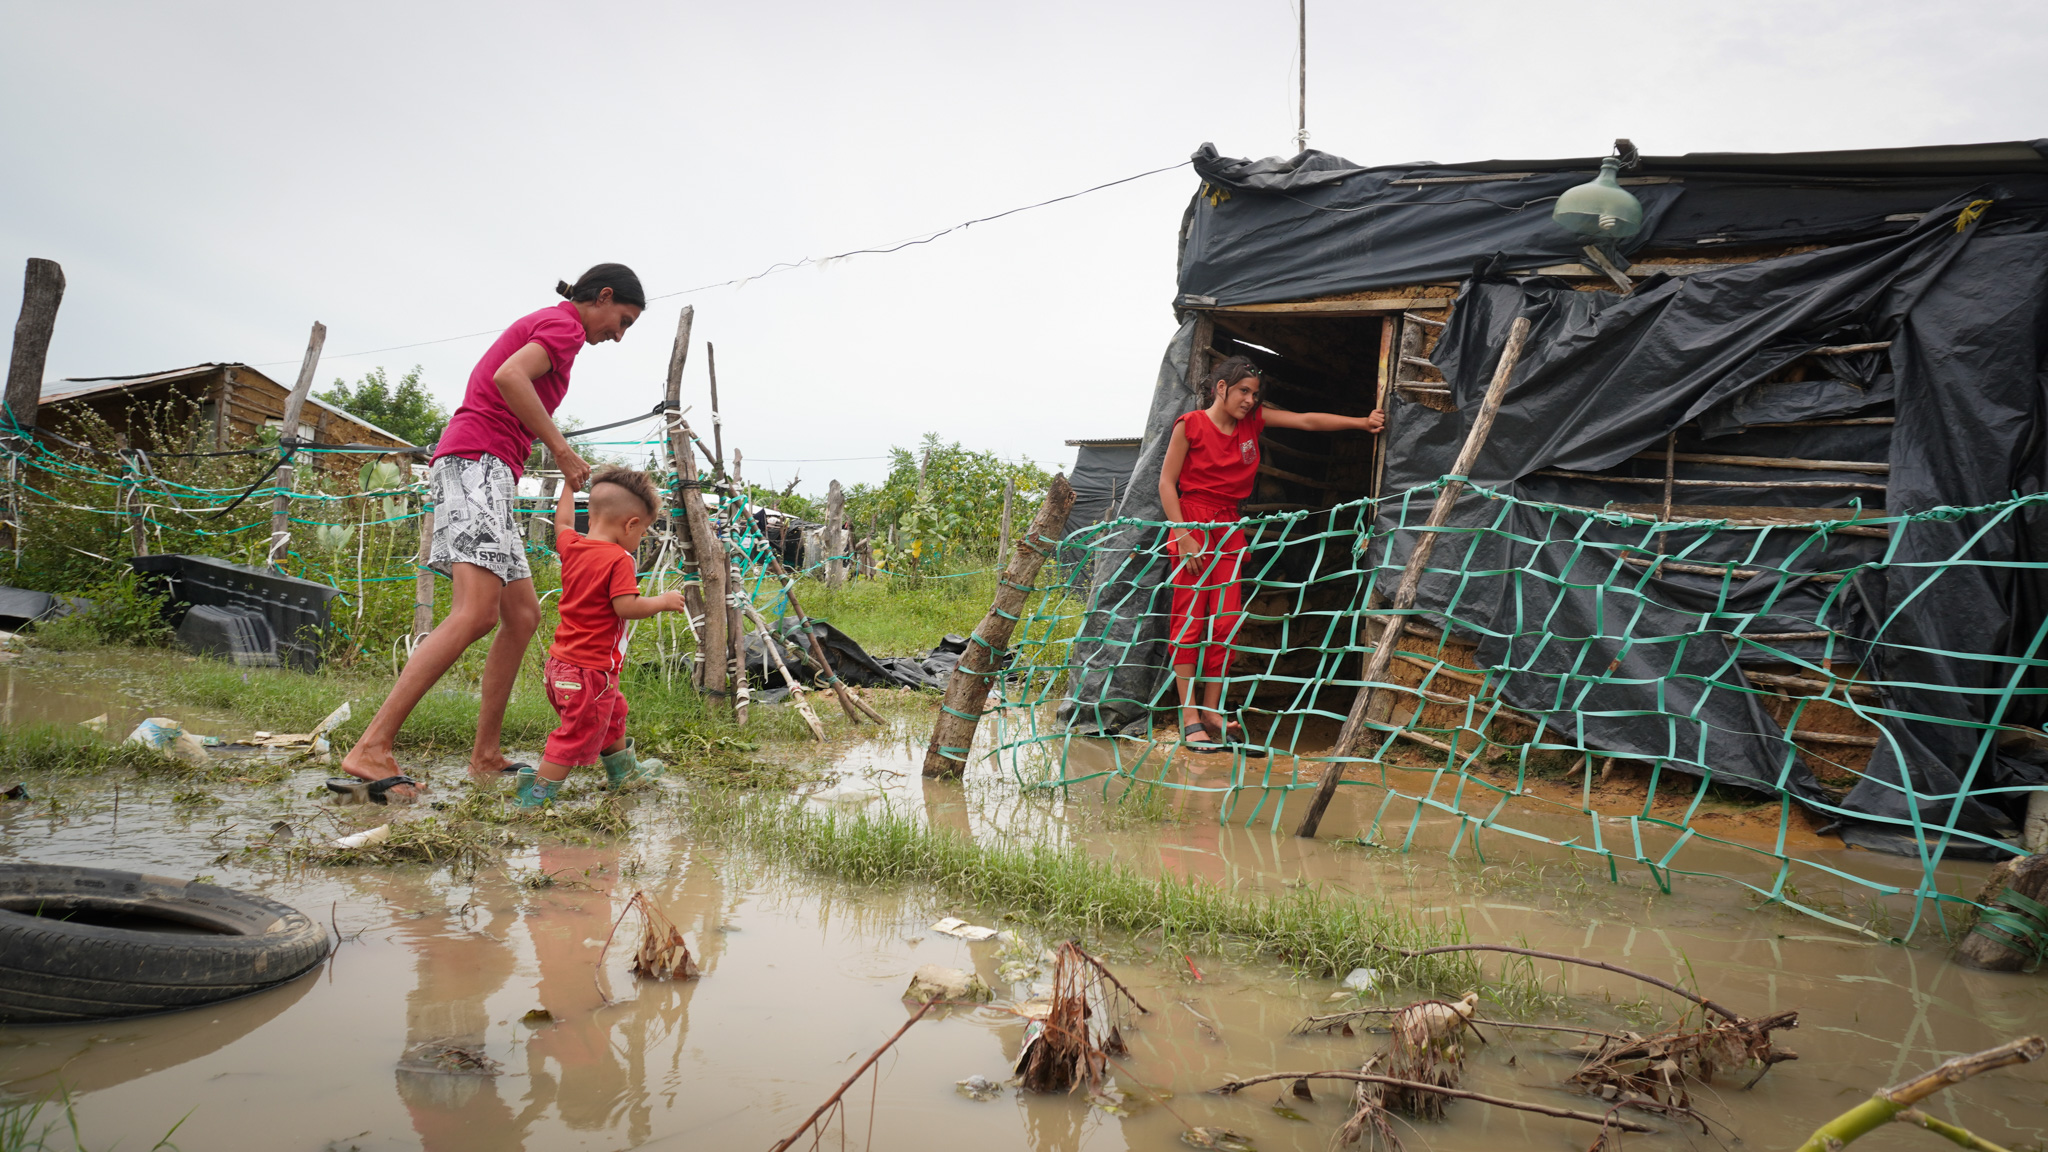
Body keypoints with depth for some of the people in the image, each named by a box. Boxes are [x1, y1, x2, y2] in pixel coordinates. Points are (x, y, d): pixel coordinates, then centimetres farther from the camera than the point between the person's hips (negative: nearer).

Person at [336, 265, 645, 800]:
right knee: (477, 613, -22)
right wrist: (561, 447, -15)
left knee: (523, 615, 8)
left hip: (487, 475, 11)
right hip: (477, 460, -11)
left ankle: (486, 755, 9)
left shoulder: (540, 325, 29)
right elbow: (509, 376, -19)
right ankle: (371, 749, -28)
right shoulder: (564, 324, -1)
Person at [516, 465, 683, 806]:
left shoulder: (572, 546, 5)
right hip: (590, 670, -10)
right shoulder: (618, 559, -19)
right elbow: (626, 607, -25)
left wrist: (571, 482, 39)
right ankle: (535, 795, 4)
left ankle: (624, 771, 48)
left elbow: (562, 523, 26)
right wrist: (663, 601, -9)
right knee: (577, 736, -1)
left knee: (612, 714, 29)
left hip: (561, 664, 10)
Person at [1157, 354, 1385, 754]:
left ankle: (1211, 711, 8)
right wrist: (1182, 536, -12)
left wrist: (1362, 422, -3)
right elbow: (1167, 483, -5)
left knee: (1225, 622, 1)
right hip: (1192, 525, -6)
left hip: (1228, 528, 6)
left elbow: (1307, 421, 6)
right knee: (1189, 619, -7)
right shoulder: (1190, 424, -5)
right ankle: (1189, 719, -5)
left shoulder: (1253, 420, 10)